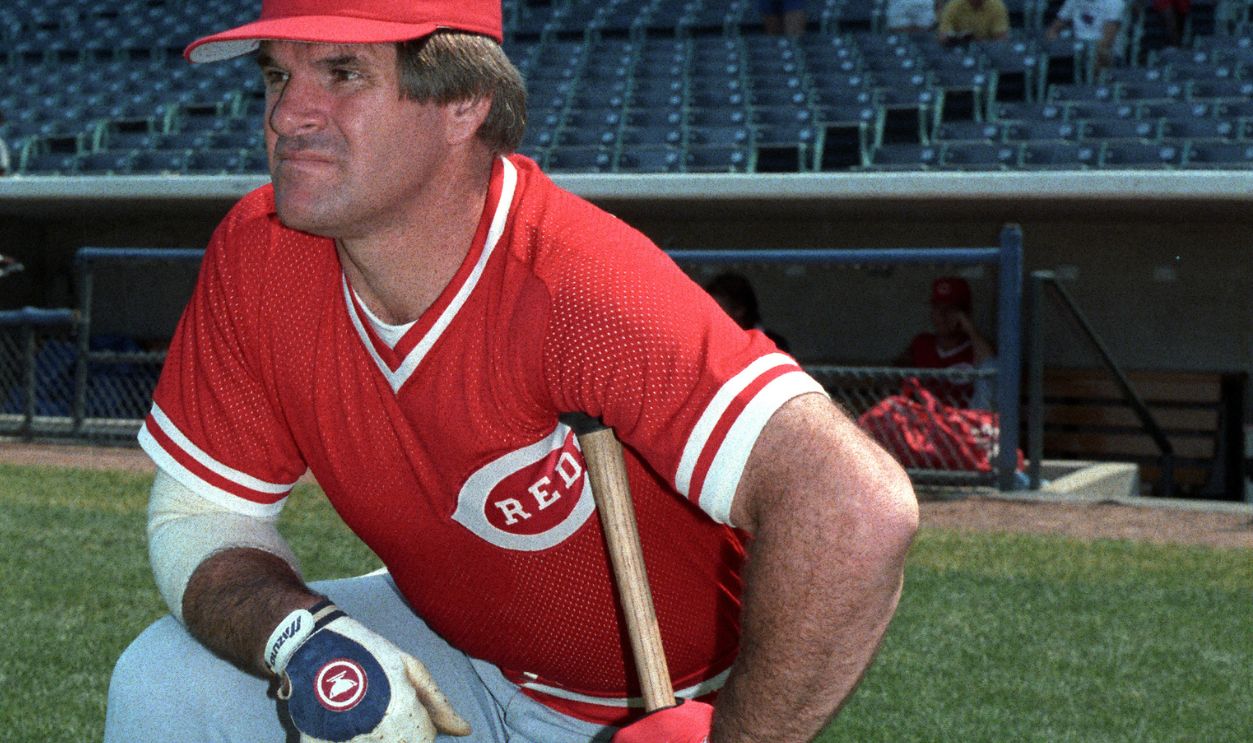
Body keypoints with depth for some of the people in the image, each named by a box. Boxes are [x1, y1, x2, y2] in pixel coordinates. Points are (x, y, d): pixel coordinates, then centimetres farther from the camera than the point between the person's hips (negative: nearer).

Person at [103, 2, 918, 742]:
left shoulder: (574, 285, -35)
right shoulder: (257, 254, -15)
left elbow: (860, 510, -45)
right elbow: (200, 516, -5)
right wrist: (307, 645, -26)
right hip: (451, 658, 5)